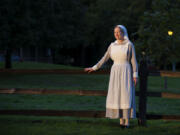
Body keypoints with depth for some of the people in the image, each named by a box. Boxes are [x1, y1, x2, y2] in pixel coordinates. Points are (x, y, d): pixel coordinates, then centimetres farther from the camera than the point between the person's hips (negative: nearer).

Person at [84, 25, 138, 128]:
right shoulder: (112, 45, 9)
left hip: (126, 73, -4)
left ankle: (127, 121, -2)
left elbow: (134, 61, -4)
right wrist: (94, 68, 15)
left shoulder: (130, 45, -3)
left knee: (126, 96, -8)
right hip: (115, 73, 4)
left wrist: (135, 75, -10)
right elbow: (105, 58, 16)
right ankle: (121, 121, 8)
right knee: (117, 96, 0)